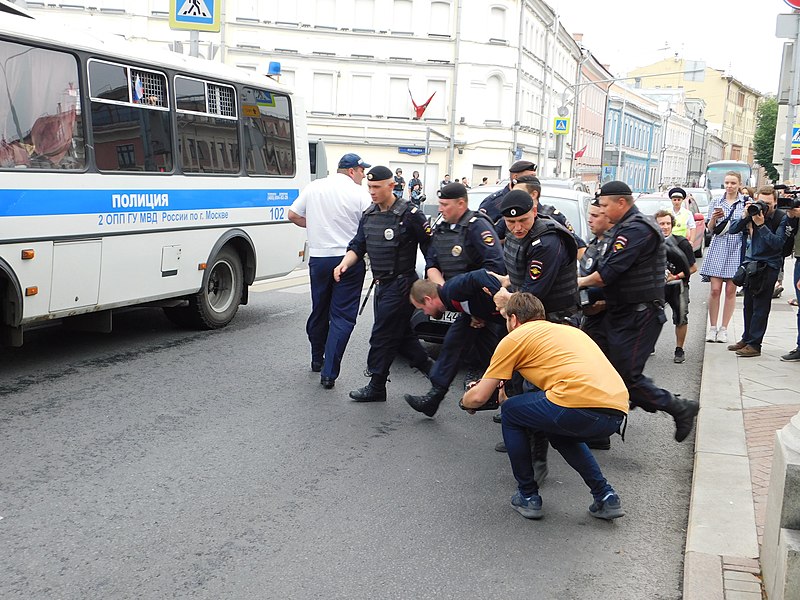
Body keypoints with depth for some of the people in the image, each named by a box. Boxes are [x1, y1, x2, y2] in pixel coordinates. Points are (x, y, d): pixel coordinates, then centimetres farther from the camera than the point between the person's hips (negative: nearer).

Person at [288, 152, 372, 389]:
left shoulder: (313, 187, 6)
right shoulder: (359, 193, -8)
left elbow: (293, 215, 12)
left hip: (318, 258, 5)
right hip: (349, 259, -4)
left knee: (319, 311, 20)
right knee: (342, 316, -1)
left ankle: (317, 360, 34)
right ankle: (329, 372, -7)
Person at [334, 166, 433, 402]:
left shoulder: (409, 214, -13)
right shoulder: (368, 215, 9)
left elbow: (430, 248, -10)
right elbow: (357, 247, 10)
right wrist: (344, 264, -10)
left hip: (401, 284, -8)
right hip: (382, 285, 8)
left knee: (382, 336, -3)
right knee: (402, 334, 15)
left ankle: (376, 386, 8)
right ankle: (431, 370, 30)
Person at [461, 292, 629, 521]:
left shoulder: (515, 337, 13)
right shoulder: (568, 329, 33)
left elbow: (479, 397, 13)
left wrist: (465, 401, 38)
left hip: (581, 405, -7)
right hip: (618, 410, 8)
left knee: (510, 412, 18)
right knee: (560, 434, 36)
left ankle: (528, 497, 22)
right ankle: (606, 497, 23)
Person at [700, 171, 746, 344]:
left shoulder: (746, 202, 7)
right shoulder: (716, 202, 12)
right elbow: (710, 229, 10)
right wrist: (714, 218, -11)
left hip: (737, 249, -1)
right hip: (718, 247, 1)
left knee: (730, 290, 1)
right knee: (715, 289, -4)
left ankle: (724, 329, 8)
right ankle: (713, 327, 6)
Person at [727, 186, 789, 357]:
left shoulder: (782, 218, -9)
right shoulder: (753, 211, 5)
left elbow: (778, 243, -19)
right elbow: (732, 229, 3)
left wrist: (761, 225, -24)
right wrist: (745, 217, -13)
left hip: (768, 266, -5)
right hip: (750, 263, 5)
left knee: (760, 306, -5)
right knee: (749, 304, 13)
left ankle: (754, 344, -1)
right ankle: (747, 339, 25)